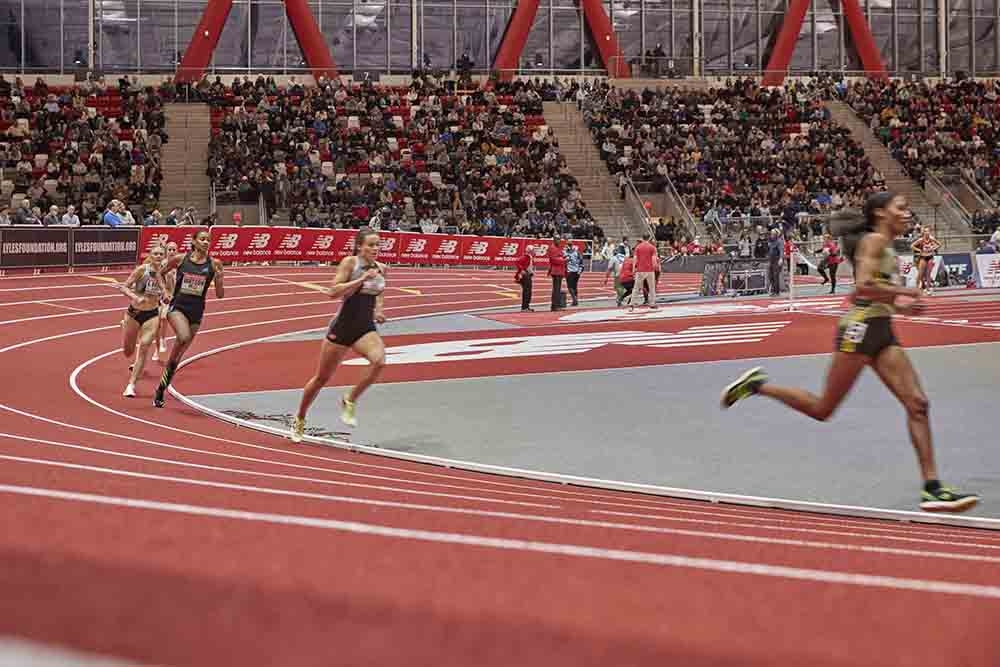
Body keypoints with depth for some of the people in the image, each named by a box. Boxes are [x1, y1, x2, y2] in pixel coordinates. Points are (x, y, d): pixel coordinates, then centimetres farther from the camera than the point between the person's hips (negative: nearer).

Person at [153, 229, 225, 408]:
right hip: (177, 307, -2)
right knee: (184, 337, -34)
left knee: (178, 355, 8)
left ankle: (160, 390, 22)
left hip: (196, 312, 2)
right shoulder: (180, 259, -2)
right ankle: (171, 363, -9)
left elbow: (220, 295, 1)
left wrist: (219, 278, -16)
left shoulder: (214, 264, -1)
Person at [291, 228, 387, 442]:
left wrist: (378, 309, 4)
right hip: (342, 327, -4)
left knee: (379, 361, -28)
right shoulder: (350, 262, -11)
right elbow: (333, 292, -21)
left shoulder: (380, 268, 4)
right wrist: (362, 279, -26)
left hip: (366, 329, 4)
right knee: (322, 378, 9)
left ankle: (350, 401, -7)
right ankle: (299, 420, 31)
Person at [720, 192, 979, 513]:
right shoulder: (874, 240, -8)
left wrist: (900, 306, 12)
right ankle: (757, 384, 15)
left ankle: (932, 489, -4)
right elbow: (863, 286, -22)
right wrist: (904, 292, -13)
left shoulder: (887, 248, 20)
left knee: (917, 404, -3)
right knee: (823, 409, -1)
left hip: (882, 333, 9)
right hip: (860, 329, -9)